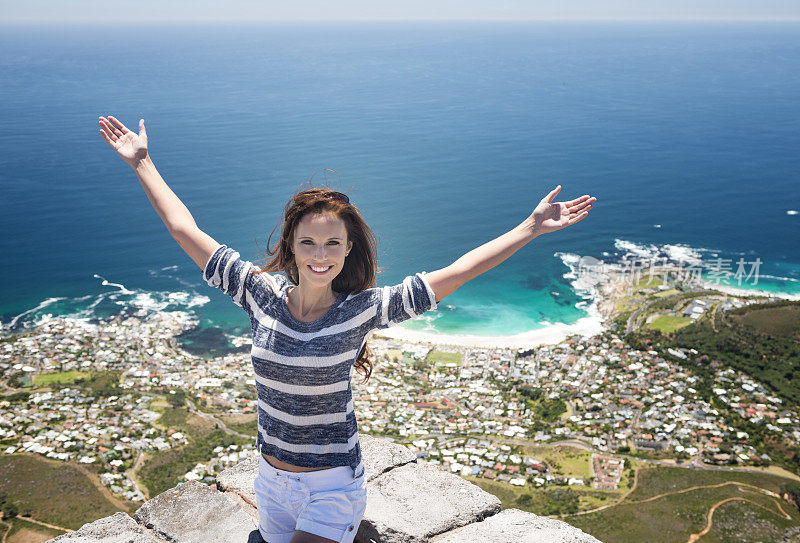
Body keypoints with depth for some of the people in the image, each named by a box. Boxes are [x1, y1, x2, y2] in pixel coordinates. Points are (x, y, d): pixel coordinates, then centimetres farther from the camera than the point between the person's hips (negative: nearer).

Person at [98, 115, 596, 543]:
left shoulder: (363, 309, -15)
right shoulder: (262, 293, -10)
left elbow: (455, 273, -14)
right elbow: (185, 230, -2)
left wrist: (531, 228, -14)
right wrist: (142, 163, 3)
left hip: (333, 487, -3)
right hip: (271, 480, 4)